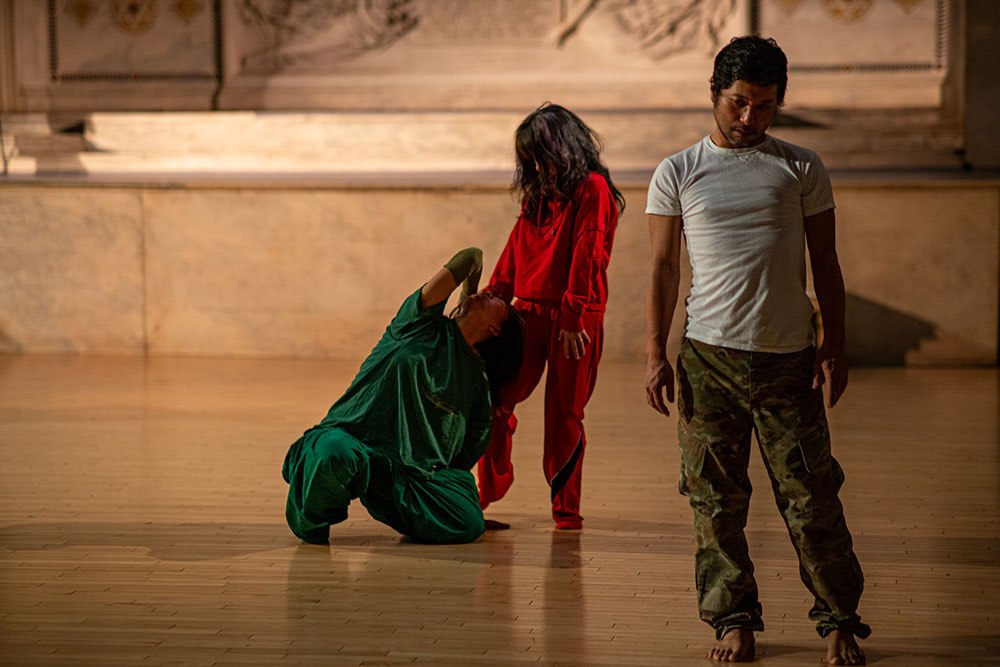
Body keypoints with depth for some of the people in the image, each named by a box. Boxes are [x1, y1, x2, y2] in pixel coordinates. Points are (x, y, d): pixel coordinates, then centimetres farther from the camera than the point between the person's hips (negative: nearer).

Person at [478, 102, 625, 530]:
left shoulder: (592, 189, -4)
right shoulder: (539, 193, 19)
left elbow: (586, 255, -11)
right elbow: (516, 250, 19)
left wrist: (573, 317, -15)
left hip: (574, 320, -6)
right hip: (529, 314, 6)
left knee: (564, 414, 0)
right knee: (494, 402, -1)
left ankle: (566, 506, 11)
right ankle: (489, 491, 15)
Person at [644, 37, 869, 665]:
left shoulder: (802, 168, 9)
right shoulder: (676, 173, 9)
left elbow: (826, 264, 10)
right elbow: (664, 267, 8)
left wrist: (834, 347, 2)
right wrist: (656, 353, 0)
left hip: (789, 359, 0)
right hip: (708, 356, 1)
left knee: (812, 500, 0)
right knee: (717, 501, 2)